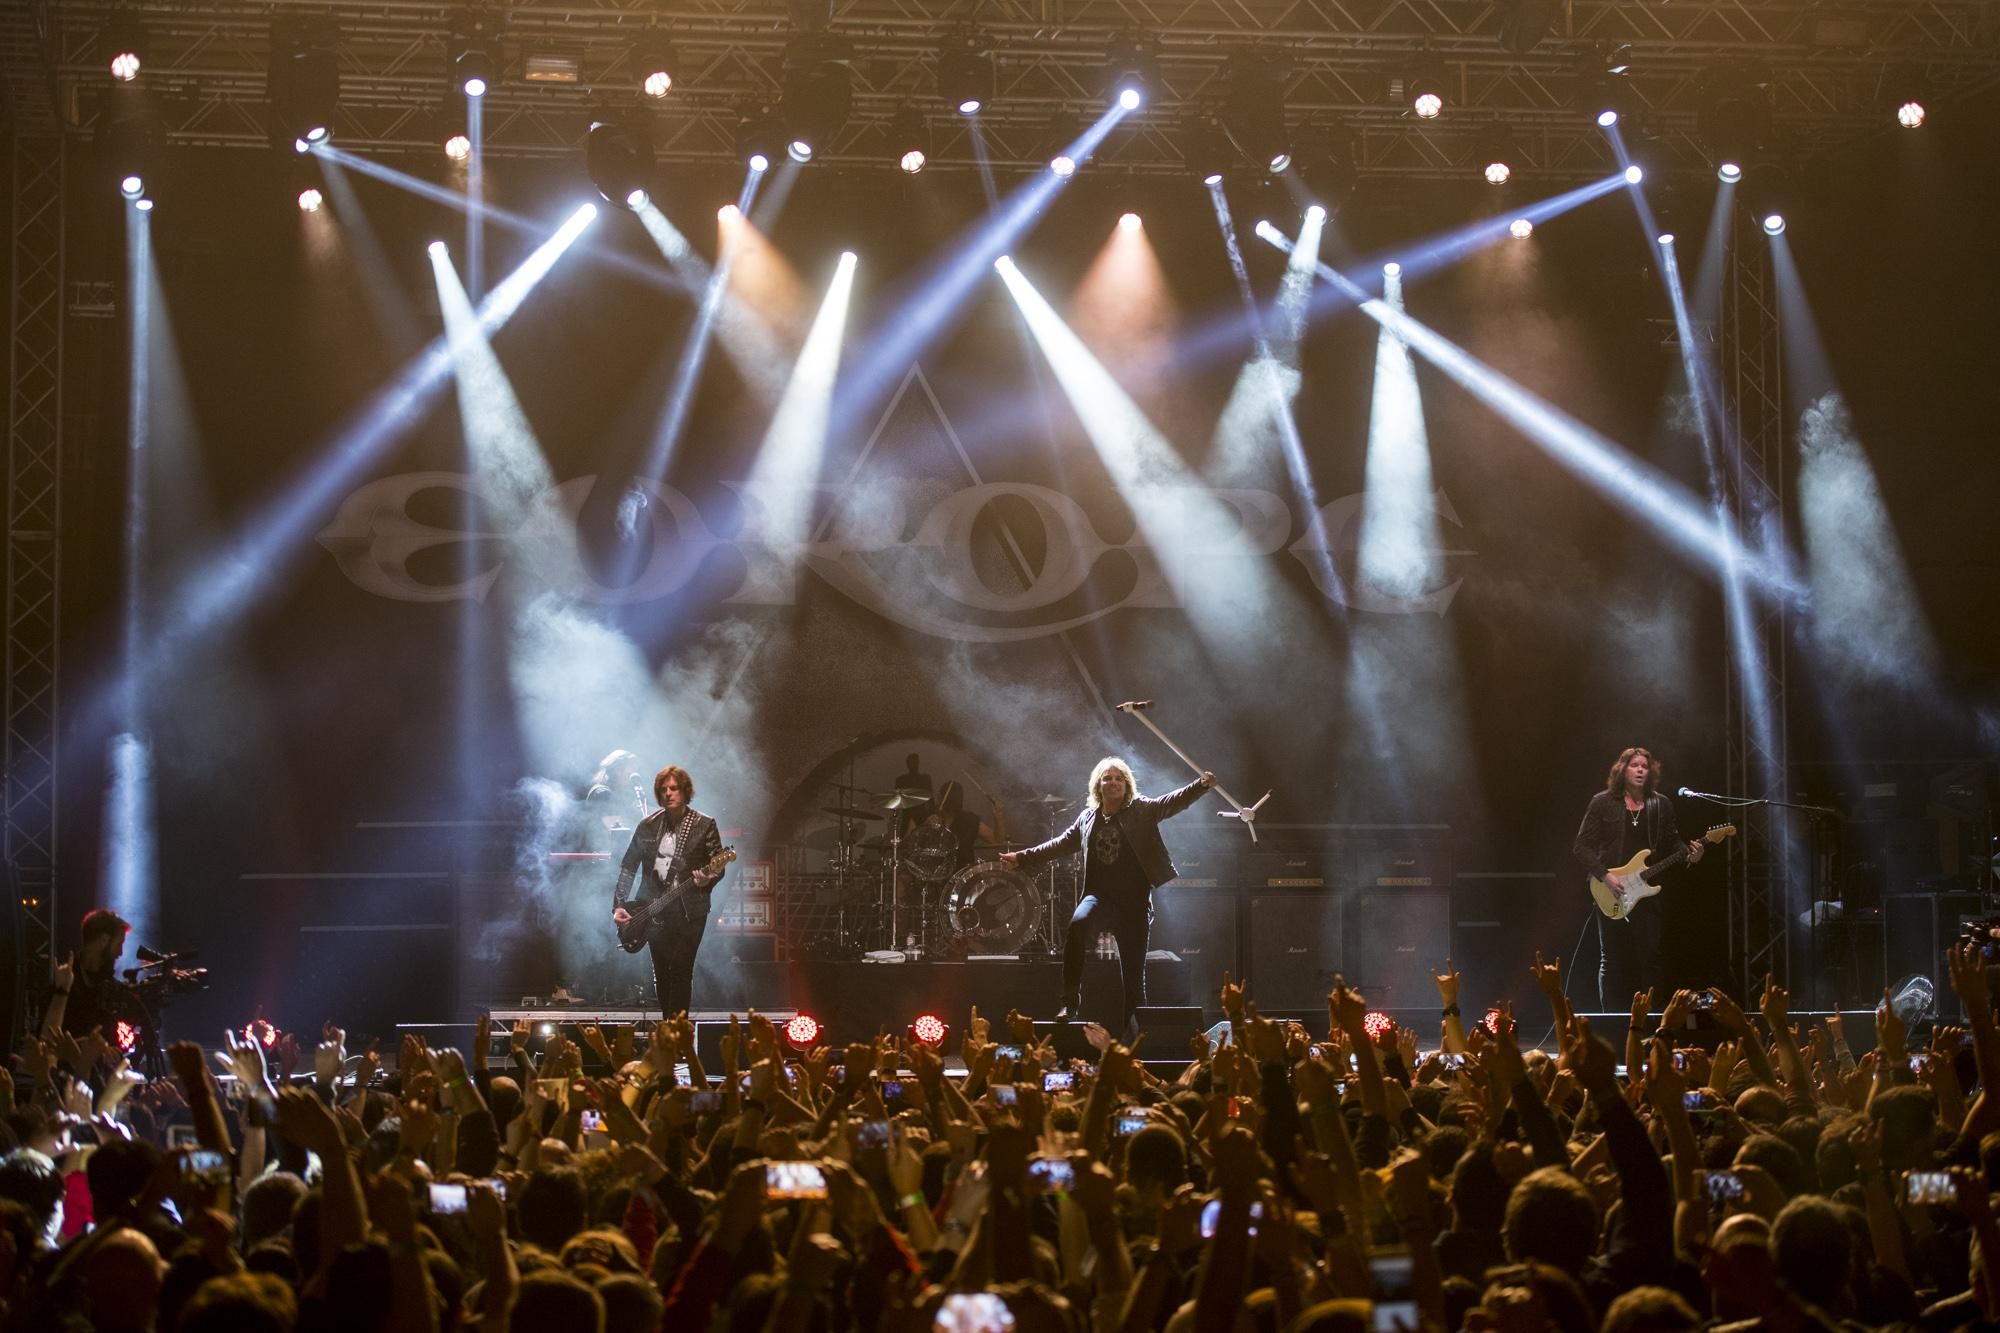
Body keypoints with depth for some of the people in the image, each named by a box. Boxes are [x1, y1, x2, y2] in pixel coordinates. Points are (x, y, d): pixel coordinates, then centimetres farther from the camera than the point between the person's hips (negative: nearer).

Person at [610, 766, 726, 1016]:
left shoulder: (704, 825, -1)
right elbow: (628, 866, 12)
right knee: (662, 975, 6)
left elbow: (718, 866, 0)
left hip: (689, 911, -4)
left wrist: (706, 879, -23)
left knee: (680, 972, -11)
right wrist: (618, 905, 3)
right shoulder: (648, 826, 8)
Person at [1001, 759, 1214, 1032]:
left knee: (1134, 970, 2)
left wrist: (1201, 785, -26)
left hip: (1135, 902, -1)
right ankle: (1070, 1003, -28)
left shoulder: (1142, 811, 5)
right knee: (1078, 925, -32)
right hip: (1100, 896, 1)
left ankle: (1134, 1028, 13)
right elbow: (1058, 845, 20)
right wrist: (1022, 859, 16)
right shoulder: (1087, 818, 13)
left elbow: (1173, 802, -9)